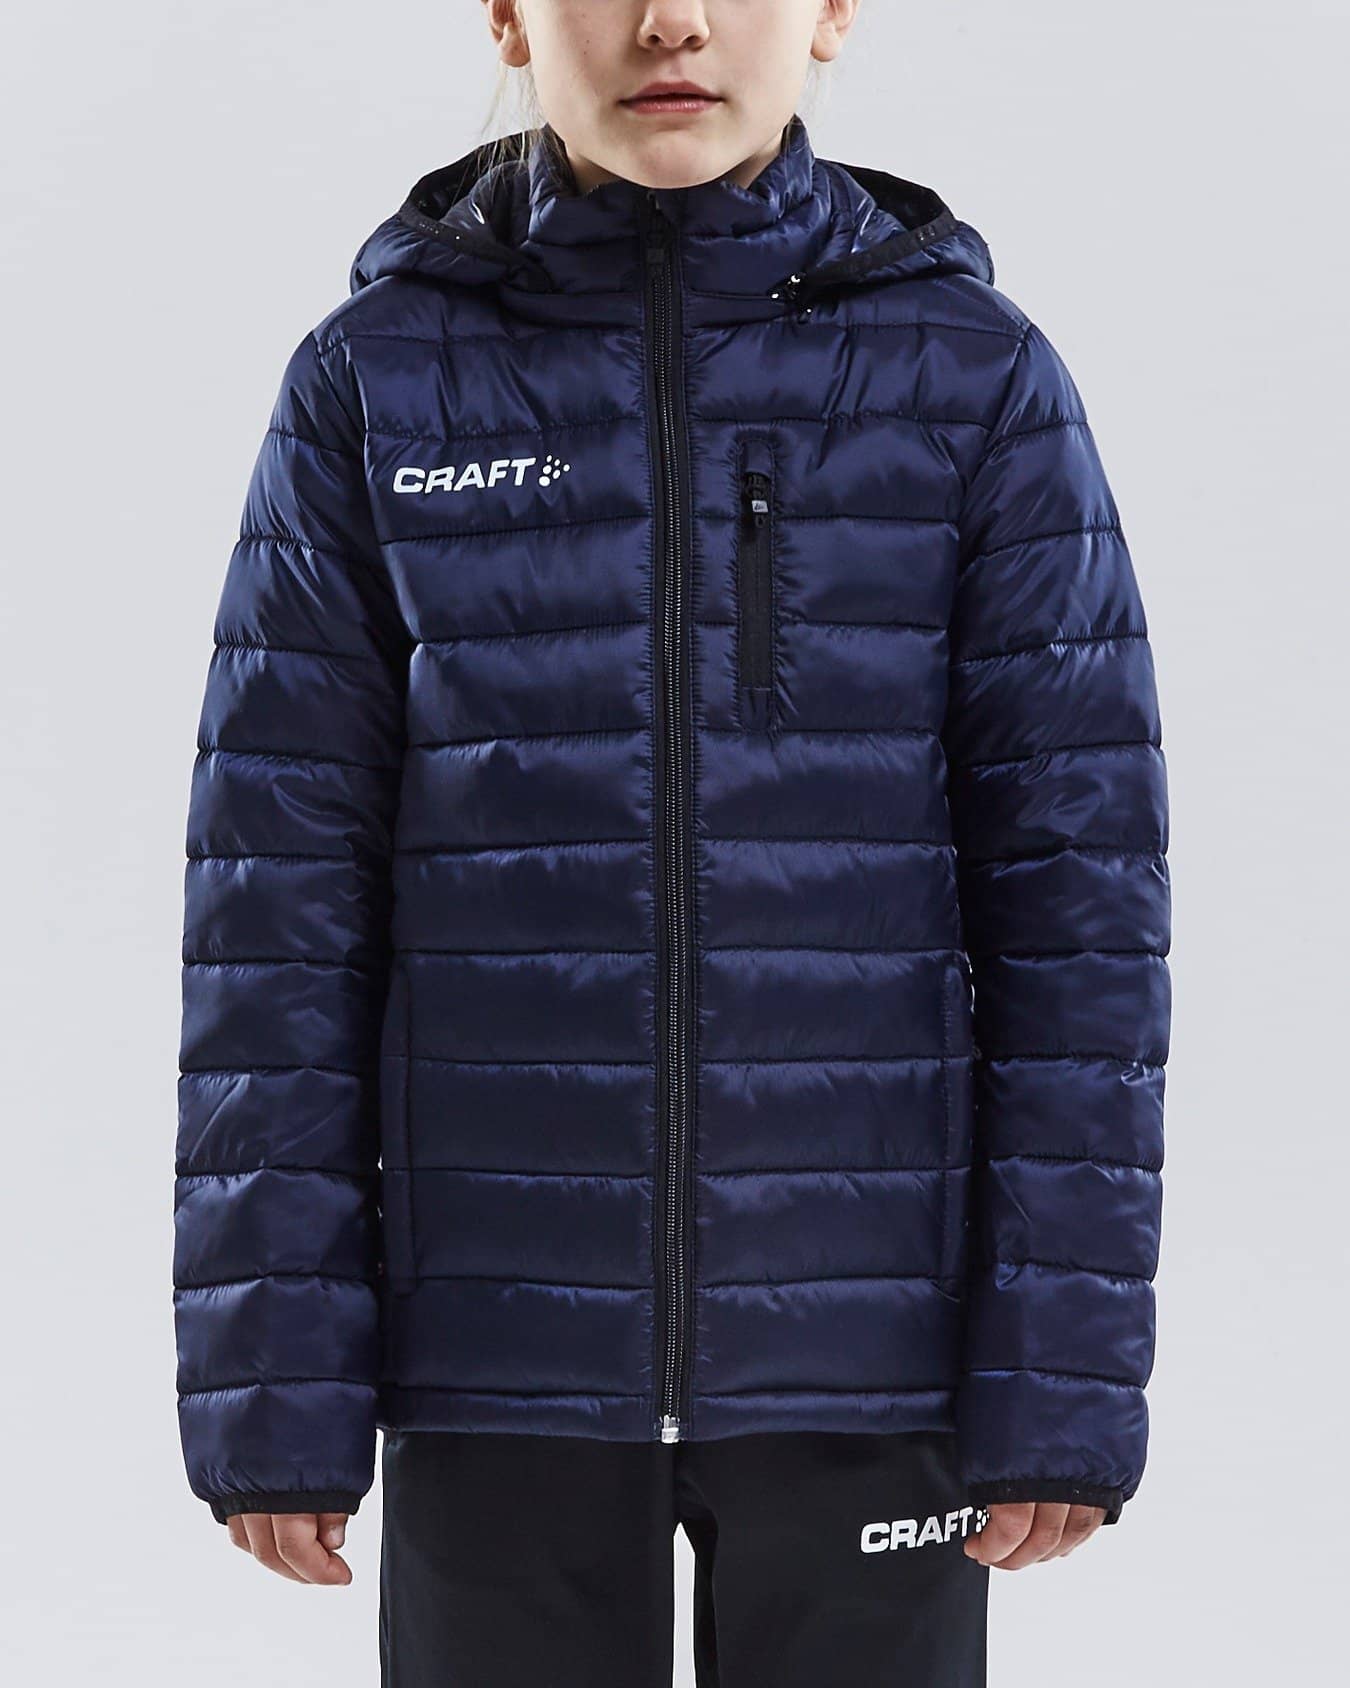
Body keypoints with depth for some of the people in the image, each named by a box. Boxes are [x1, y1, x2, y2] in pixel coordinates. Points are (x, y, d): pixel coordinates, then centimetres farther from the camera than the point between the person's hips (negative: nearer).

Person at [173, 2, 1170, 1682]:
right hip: (509, 1341, 0)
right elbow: (282, 896, -2)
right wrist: (270, 1382, -5)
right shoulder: (376, 385, 0)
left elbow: (1074, 886, -3)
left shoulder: (976, 377, -1)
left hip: (861, 1337, 0)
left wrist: (1069, 1372, -8)